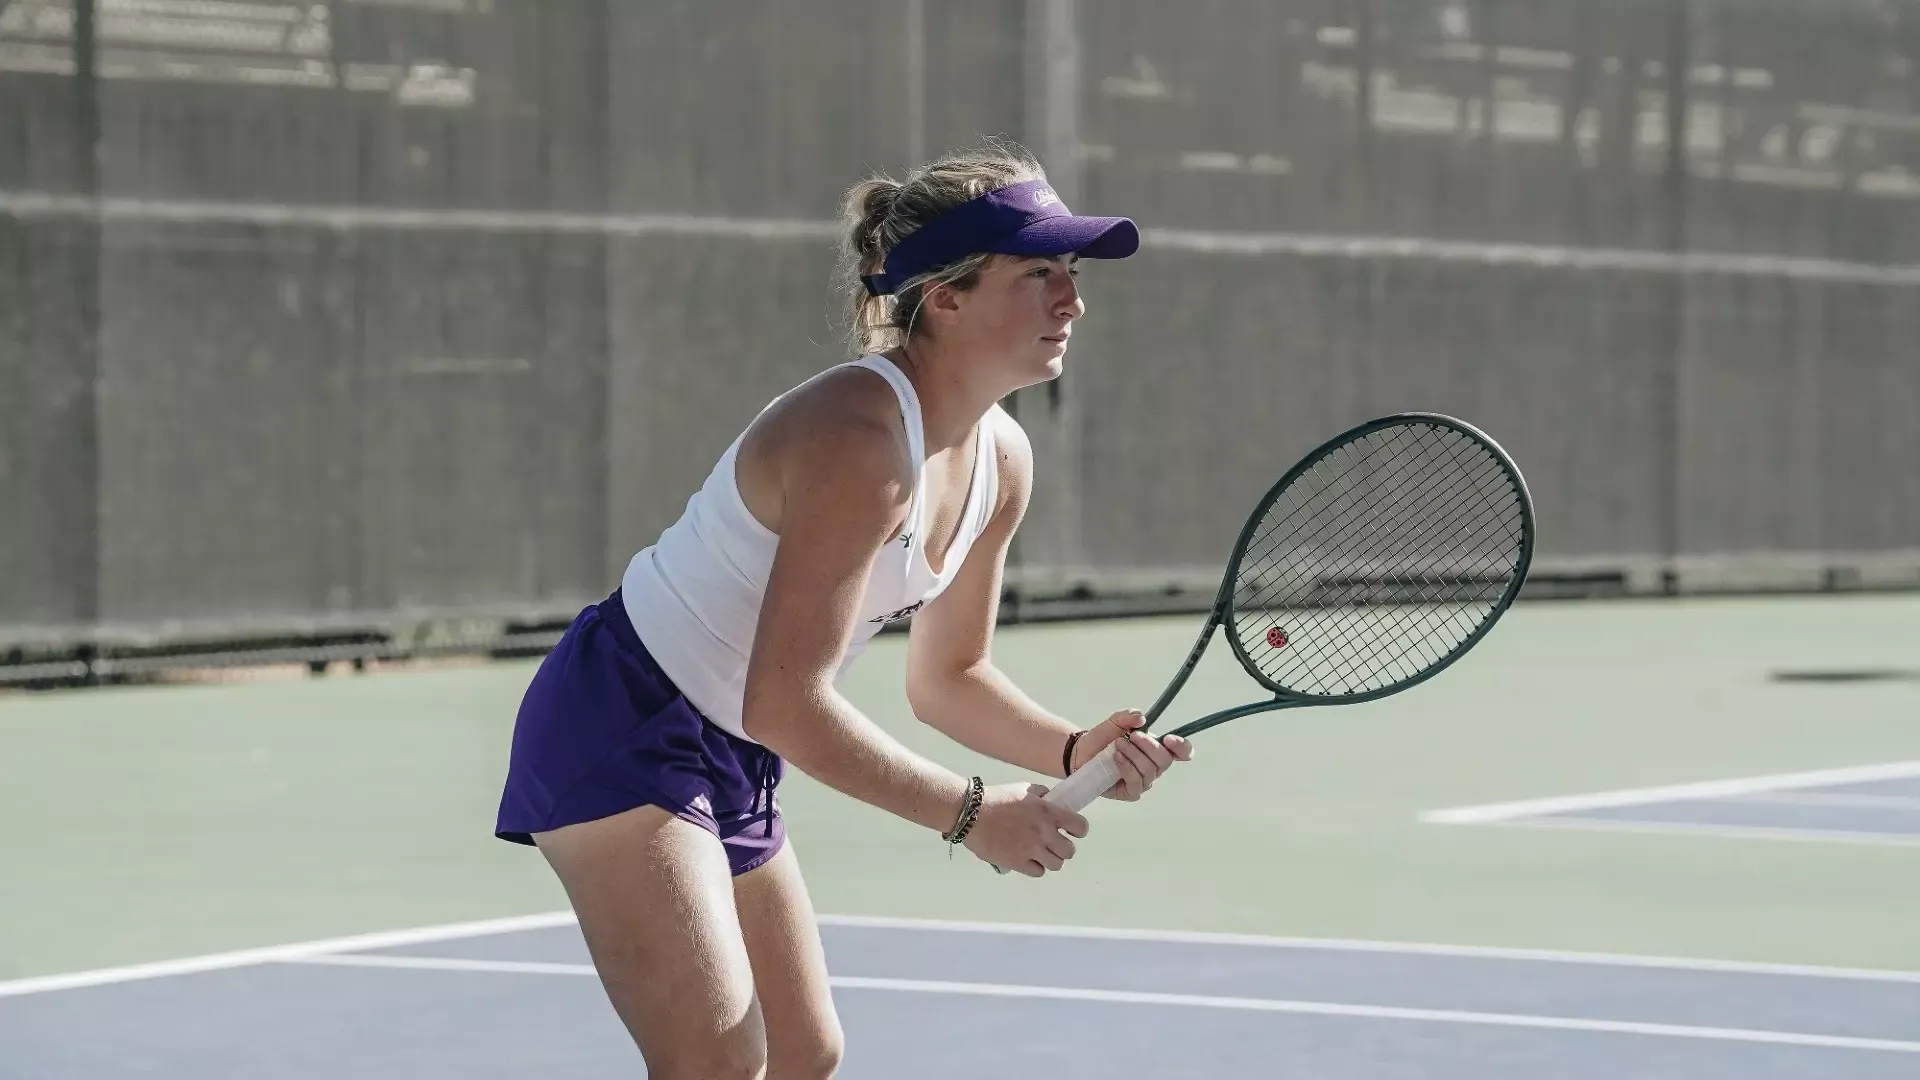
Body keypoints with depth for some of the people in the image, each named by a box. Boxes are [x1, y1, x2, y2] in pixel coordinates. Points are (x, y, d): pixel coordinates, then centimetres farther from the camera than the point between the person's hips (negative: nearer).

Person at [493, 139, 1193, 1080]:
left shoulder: (1001, 461, 1)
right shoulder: (862, 444, -28)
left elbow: (946, 676, 13)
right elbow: (786, 705, -30)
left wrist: (1074, 752, -5)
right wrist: (968, 813, -24)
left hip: (731, 757, 10)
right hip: (621, 726, -10)